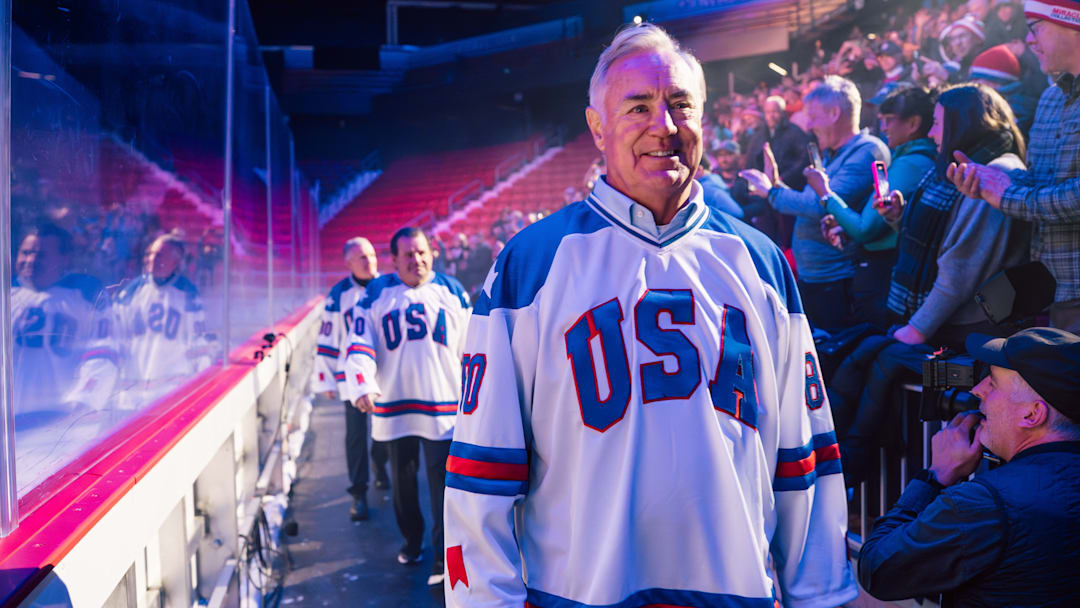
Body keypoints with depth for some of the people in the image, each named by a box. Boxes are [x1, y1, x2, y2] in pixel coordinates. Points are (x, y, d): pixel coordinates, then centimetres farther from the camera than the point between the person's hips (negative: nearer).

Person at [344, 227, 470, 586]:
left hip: (443, 407, -1)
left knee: (442, 482, -3)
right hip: (394, 407, 1)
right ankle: (411, 539, 36)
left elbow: (470, 348, 11)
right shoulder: (375, 295, 2)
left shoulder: (452, 291, 5)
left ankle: (443, 557, 6)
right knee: (402, 479, 15)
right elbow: (360, 345, -3)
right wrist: (362, 387, -19)